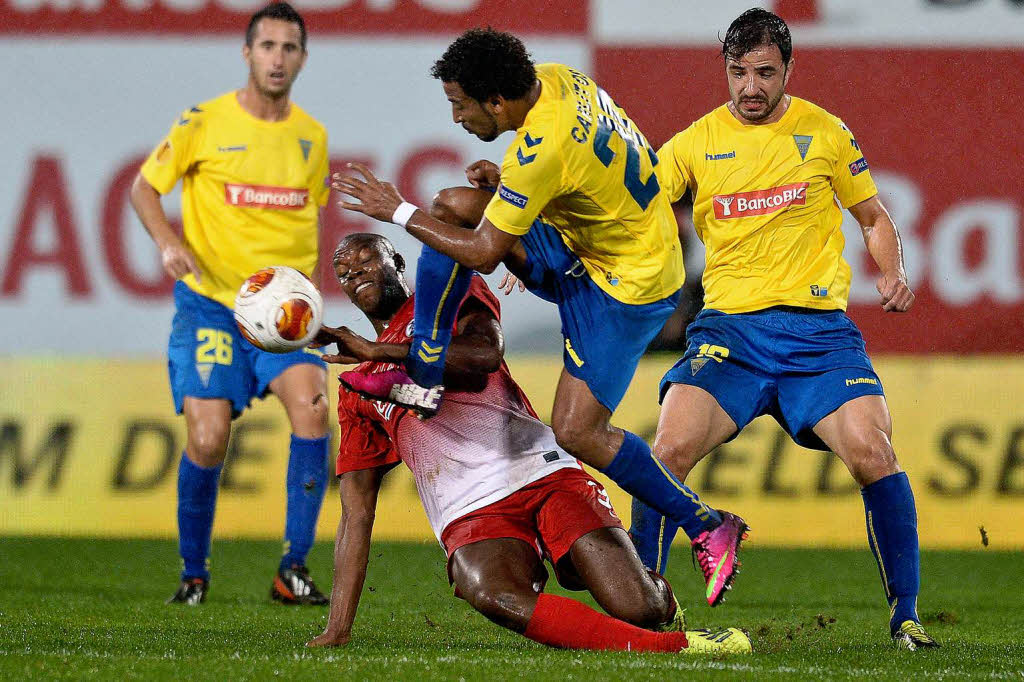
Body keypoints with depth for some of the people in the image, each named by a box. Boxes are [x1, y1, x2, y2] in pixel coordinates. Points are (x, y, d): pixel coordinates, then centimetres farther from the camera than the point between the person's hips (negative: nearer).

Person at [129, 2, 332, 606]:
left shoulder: (312, 136, 7)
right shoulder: (205, 123, -4)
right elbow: (144, 187, 4)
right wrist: (169, 241, -14)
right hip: (210, 303, -2)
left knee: (312, 407, -22)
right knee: (208, 439, -10)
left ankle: (294, 568, -15)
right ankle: (194, 572, 15)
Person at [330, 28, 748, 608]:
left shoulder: (542, 150, -32)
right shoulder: (553, 79, -5)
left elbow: (483, 253, -23)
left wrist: (400, 213, -12)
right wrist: (506, 180, 0)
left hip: (628, 286, -10)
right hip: (581, 243, 10)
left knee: (577, 432, -10)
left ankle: (709, 526, 4)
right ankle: (424, 378, 4)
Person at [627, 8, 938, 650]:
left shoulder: (825, 132, 8)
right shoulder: (697, 142, 7)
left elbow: (874, 217, 18)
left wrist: (894, 276, -1)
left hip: (819, 326, -1)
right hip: (729, 326, 1)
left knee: (872, 452, -19)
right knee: (671, 449, -19)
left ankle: (906, 615, -4)